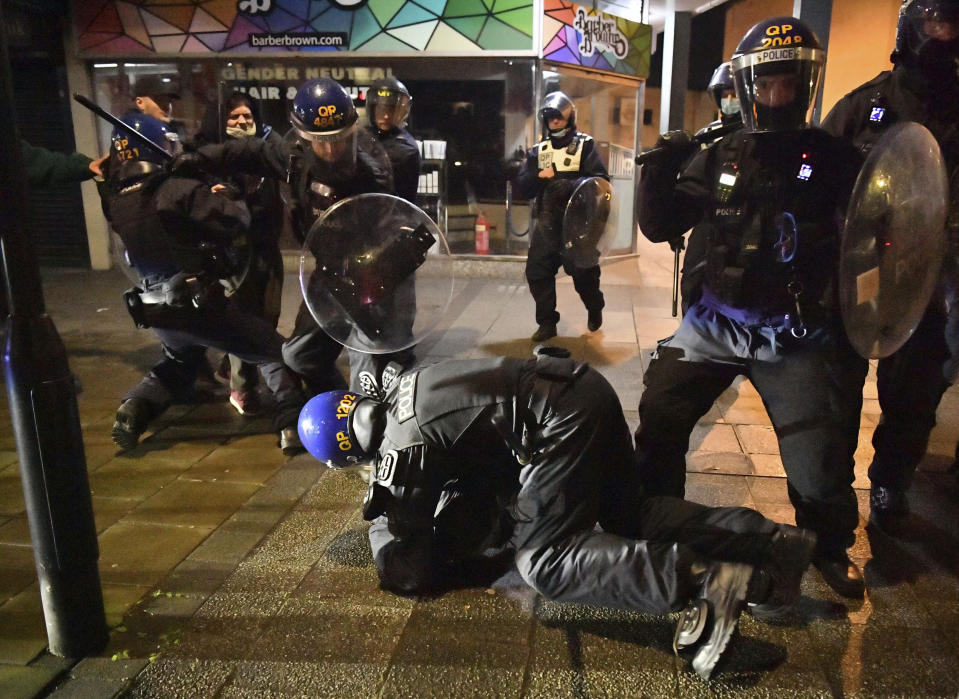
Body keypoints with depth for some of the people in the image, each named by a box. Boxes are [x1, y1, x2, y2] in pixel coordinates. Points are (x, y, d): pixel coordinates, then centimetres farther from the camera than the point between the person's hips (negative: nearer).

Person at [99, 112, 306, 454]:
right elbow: (237, 220, -19)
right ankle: (292, 426, -2)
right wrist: (231, 200, 4)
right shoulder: (179, 191, -17)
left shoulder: (116, 201, 4)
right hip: (200, 303, -7)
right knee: (273, 352, 7)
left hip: (156, 309, 7)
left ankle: (134, 409, 13)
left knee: (178, 364, 34)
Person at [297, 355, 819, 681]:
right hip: (586, 387, 10)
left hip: (563, 421, -10)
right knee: (628, 515, 21)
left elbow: (405, 573, 1)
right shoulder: (403, 390, 18)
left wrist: (381, 522, 19)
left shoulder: (402, 452, -7)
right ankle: (772, 542, 11)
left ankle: (700, 581, -21)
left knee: (542, 563, -6)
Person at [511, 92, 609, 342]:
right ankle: (547, 322, 11)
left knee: (583, 271, 1)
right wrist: (538, 176, -12)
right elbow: (522, 188, 8)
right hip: (547, 222, 4)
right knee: (537, 271, -3)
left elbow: (601, 180, -10)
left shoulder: (585, 145, 2)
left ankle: (594, 310, 31)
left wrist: (570, 186, -24)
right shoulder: (538, 150, 14)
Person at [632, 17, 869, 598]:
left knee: (820, 459, -2)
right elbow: (661, 227, 5)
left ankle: (830, 546, 29)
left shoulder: (835, 160, -2)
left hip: (796, 337, -2)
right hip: (715, 321, 3)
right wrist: (661, 173, -11)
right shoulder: (720, 157, 5)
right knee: (660, 417, 0)